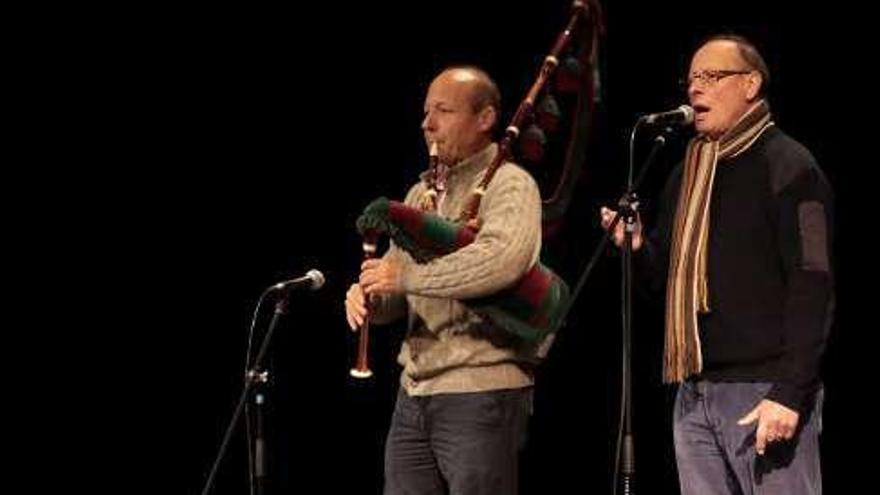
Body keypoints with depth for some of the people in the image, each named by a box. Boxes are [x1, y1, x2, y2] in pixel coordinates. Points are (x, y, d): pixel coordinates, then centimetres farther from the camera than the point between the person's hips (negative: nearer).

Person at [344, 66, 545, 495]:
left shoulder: (508, 186, -6)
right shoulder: (423, 193, 18)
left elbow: (504, 260, -28)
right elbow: (394, 296, 19)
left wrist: (404, 277, -23)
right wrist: (367, 295, -6)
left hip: (480, 392, -8)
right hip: (414, 391, 8)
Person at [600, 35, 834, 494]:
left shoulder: (788, 167, -7)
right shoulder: (688, 173, 18)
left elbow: (812, 285, -14)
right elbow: (667, 273, 25)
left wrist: (790, 393, -21)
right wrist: (637, 247, 1)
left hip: (765, 391, -8)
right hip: (695, 392, 8)